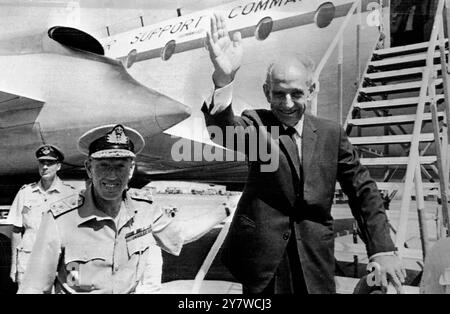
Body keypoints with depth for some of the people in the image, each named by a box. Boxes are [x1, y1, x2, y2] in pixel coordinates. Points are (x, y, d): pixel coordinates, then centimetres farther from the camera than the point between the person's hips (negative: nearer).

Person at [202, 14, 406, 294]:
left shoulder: (331, 133, 0)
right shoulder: (256, 124, -7)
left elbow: (364, 192, 4)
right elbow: (223, 132, -30)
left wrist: (383, 250, -4)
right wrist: (224, 79, -49)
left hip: (314, 257, 2)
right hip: (262, 251, -2)